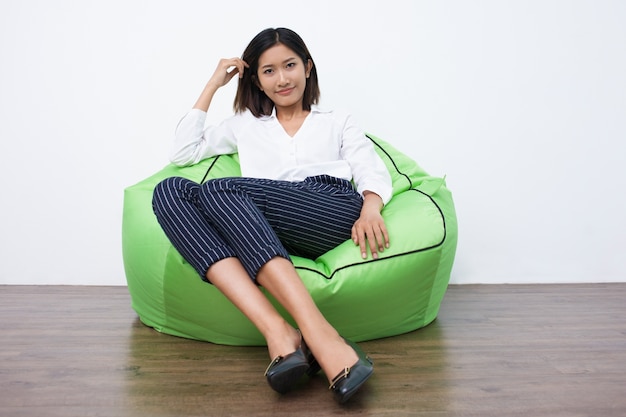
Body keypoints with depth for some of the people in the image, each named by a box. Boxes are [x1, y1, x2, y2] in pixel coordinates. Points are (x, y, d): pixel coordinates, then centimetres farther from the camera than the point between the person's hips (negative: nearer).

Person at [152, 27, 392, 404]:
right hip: (266, 237, 3)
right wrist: (213, 86, 27)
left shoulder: (338, 122, 28)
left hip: (335, 213, -2)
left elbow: (374, 172, 13)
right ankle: (277, 332, -39)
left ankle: (318, 334, -39)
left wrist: (371, 208, -12)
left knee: (219, 189, -28)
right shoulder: (245, 125, 34)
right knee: (169, 190, -23)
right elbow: (183, 153, 25)